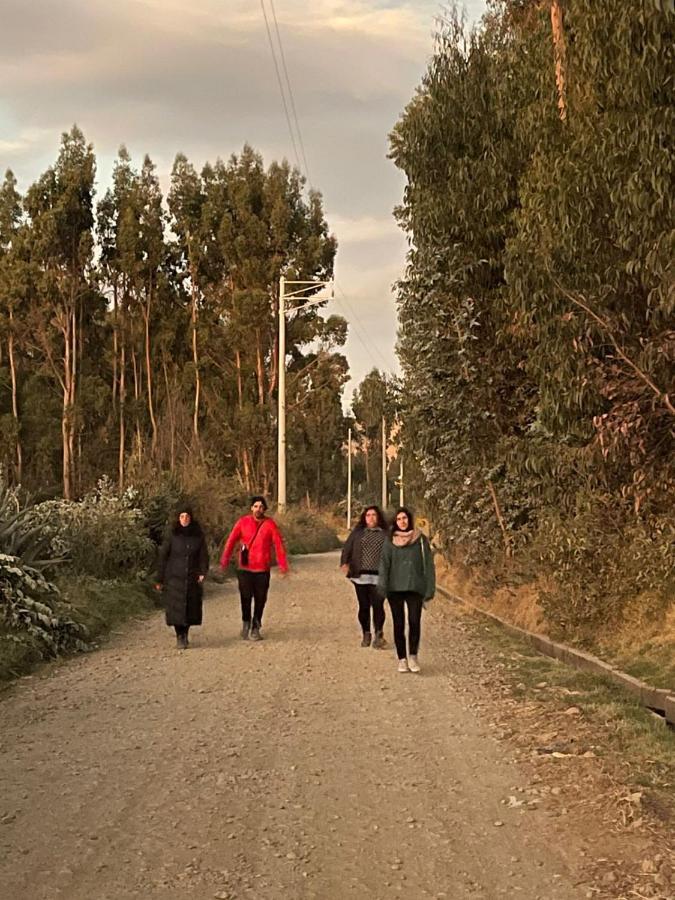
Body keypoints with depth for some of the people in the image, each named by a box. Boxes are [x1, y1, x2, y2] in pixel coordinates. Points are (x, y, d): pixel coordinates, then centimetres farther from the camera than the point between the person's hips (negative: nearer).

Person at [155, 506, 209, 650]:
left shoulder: (198, 535, 0)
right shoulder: (172, 535, -4)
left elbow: (204, 555, 0)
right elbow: (162, 557, -1)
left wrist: (203, 572, -16)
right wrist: (160, 579, -1)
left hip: (192, 578, 2)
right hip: (174, 577, -2)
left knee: (191, 608, 4)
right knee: (176, 608, -5)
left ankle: (185, 634, 26)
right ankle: (179, 637, 9)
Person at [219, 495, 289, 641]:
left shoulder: (270, 524, -2)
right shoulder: (243, 522, -2)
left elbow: (278, 544, -4)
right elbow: (231, 540, -2)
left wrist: (283, 565, -11)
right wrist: (225, 560, -9)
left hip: (262, 569, 1)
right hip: (245, 568, -1)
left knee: (260, 600, 6)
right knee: (246, 597, -4)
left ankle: (255, 628, 21)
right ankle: (246, 622, 21)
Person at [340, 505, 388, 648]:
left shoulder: (385, 534, 7)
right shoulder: (357, 533, 10)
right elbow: (347, 548, 5)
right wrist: (344, 563, -10)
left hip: (378, 577, -2)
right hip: (360, 576, 2)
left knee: (377, 605, -9)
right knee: (364, 606, 7)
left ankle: (379, 635, 3)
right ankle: (366, 635, 19)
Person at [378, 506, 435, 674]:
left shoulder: (420, 539, 4)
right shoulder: (390, 541, 6)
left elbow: (428, 565, 4)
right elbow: (384, 564, 1)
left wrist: (430, 589, -2)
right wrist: (382, 586, -11)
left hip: (415, 587, -1)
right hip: (395, 589, 1)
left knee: (414, 621, -13)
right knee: (399, 624, 3)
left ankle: (413, 655, 5)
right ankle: (402, 659, 14)